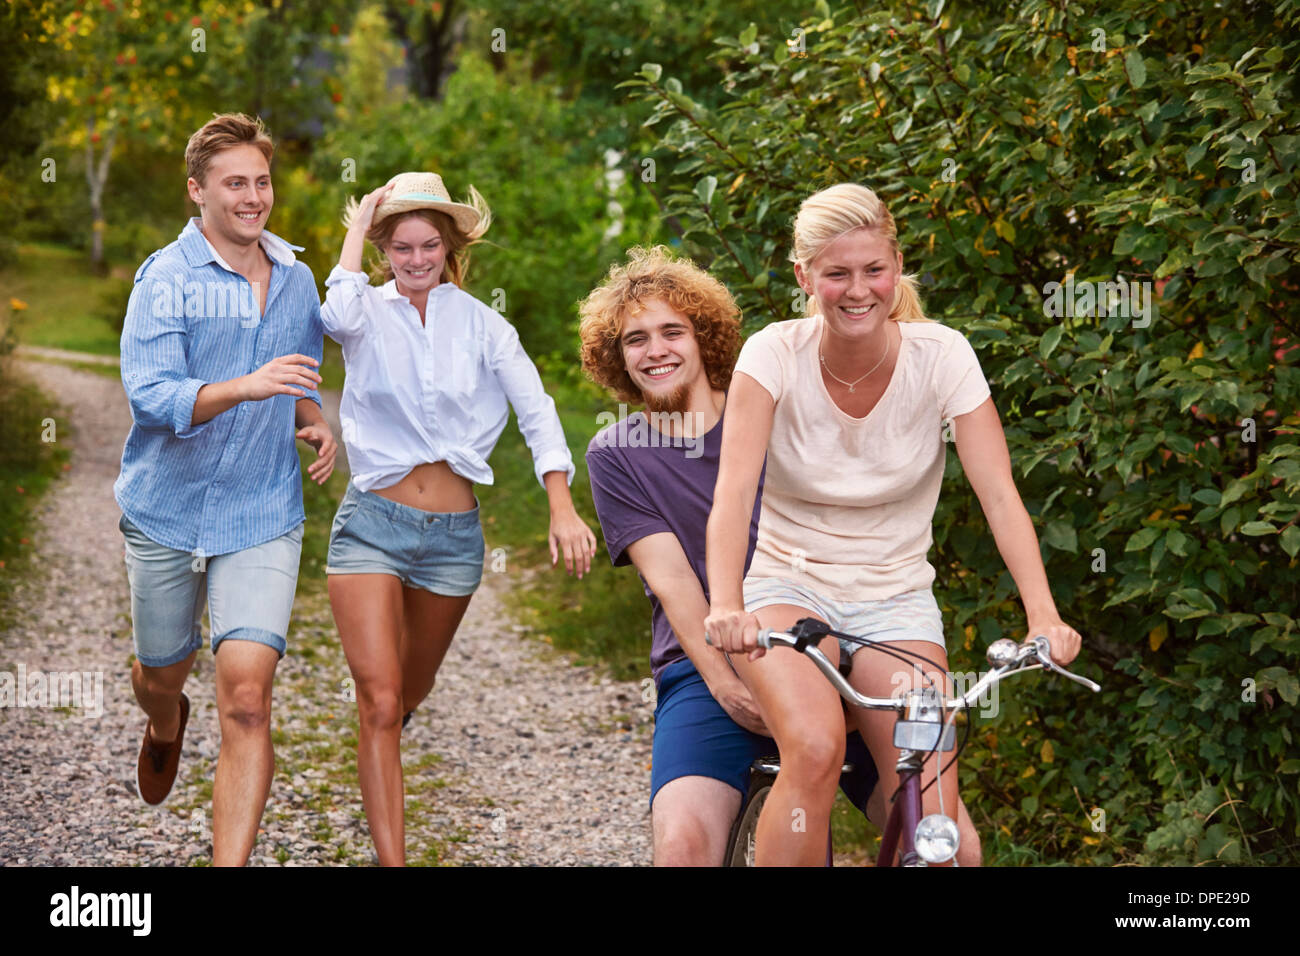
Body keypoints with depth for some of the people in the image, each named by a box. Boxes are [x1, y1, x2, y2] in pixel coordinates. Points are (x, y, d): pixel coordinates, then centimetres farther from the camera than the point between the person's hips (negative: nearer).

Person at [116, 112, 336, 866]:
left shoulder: (296, 279, 5)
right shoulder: (167, 279, -11)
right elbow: (151, 396, -23)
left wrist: (315, 422, -1)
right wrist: (248, 386, -38)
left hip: (262, 515, 1)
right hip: (167, 512, -1)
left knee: (246, 694, -14)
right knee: (162, 673, 20)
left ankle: (231, 863, -12)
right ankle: (166, 728, 59)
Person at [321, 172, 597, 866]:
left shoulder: (480, 323, 2)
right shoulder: (369, 314, -2)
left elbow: (536, 409, -8)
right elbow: (338, 315, -28)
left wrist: (563, 508, -21)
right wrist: (356, 231, -14)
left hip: (455, 532, 3)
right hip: (372, 522, -3)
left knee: (411, 689, 21)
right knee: (379, 703, -12)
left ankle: (379, 754, 57)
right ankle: (391, 860, -11)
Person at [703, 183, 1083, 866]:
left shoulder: (941, 355, -10)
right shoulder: (775, 354, -12)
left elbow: (1000, 496, -17)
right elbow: (732, 494, -23)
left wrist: (1044, 617, -32)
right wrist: (725, 606, -41)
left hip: (896, 600, 1)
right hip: (790, 586, -1)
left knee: (934, 823, -15)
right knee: (816, 749, -32)